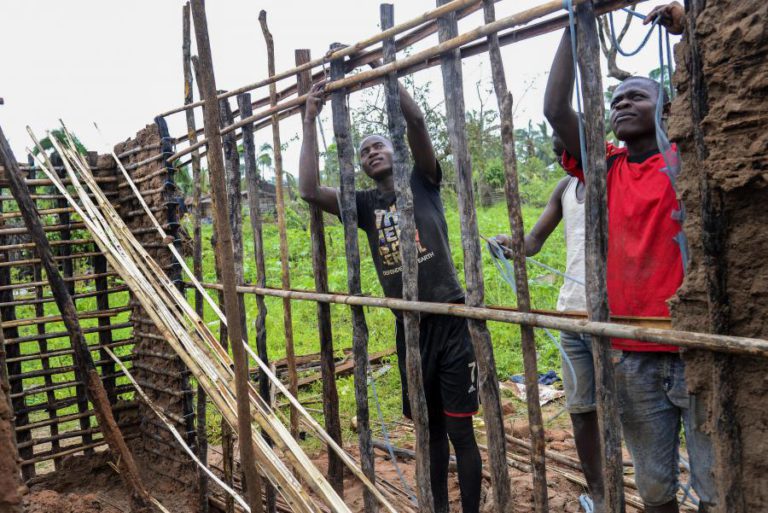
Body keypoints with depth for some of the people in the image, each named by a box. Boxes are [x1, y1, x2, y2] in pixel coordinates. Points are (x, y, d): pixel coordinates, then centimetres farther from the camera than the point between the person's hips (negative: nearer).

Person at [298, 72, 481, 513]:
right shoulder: (365, 204, 9)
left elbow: (415, 118, -12)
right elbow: (309, 190, -5)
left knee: (460, 429, 2)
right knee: (430, 428, 16)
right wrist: (310, 120, -1)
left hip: (450, 321, -4)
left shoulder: (423, 182, 2)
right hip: (409, 327, 4)